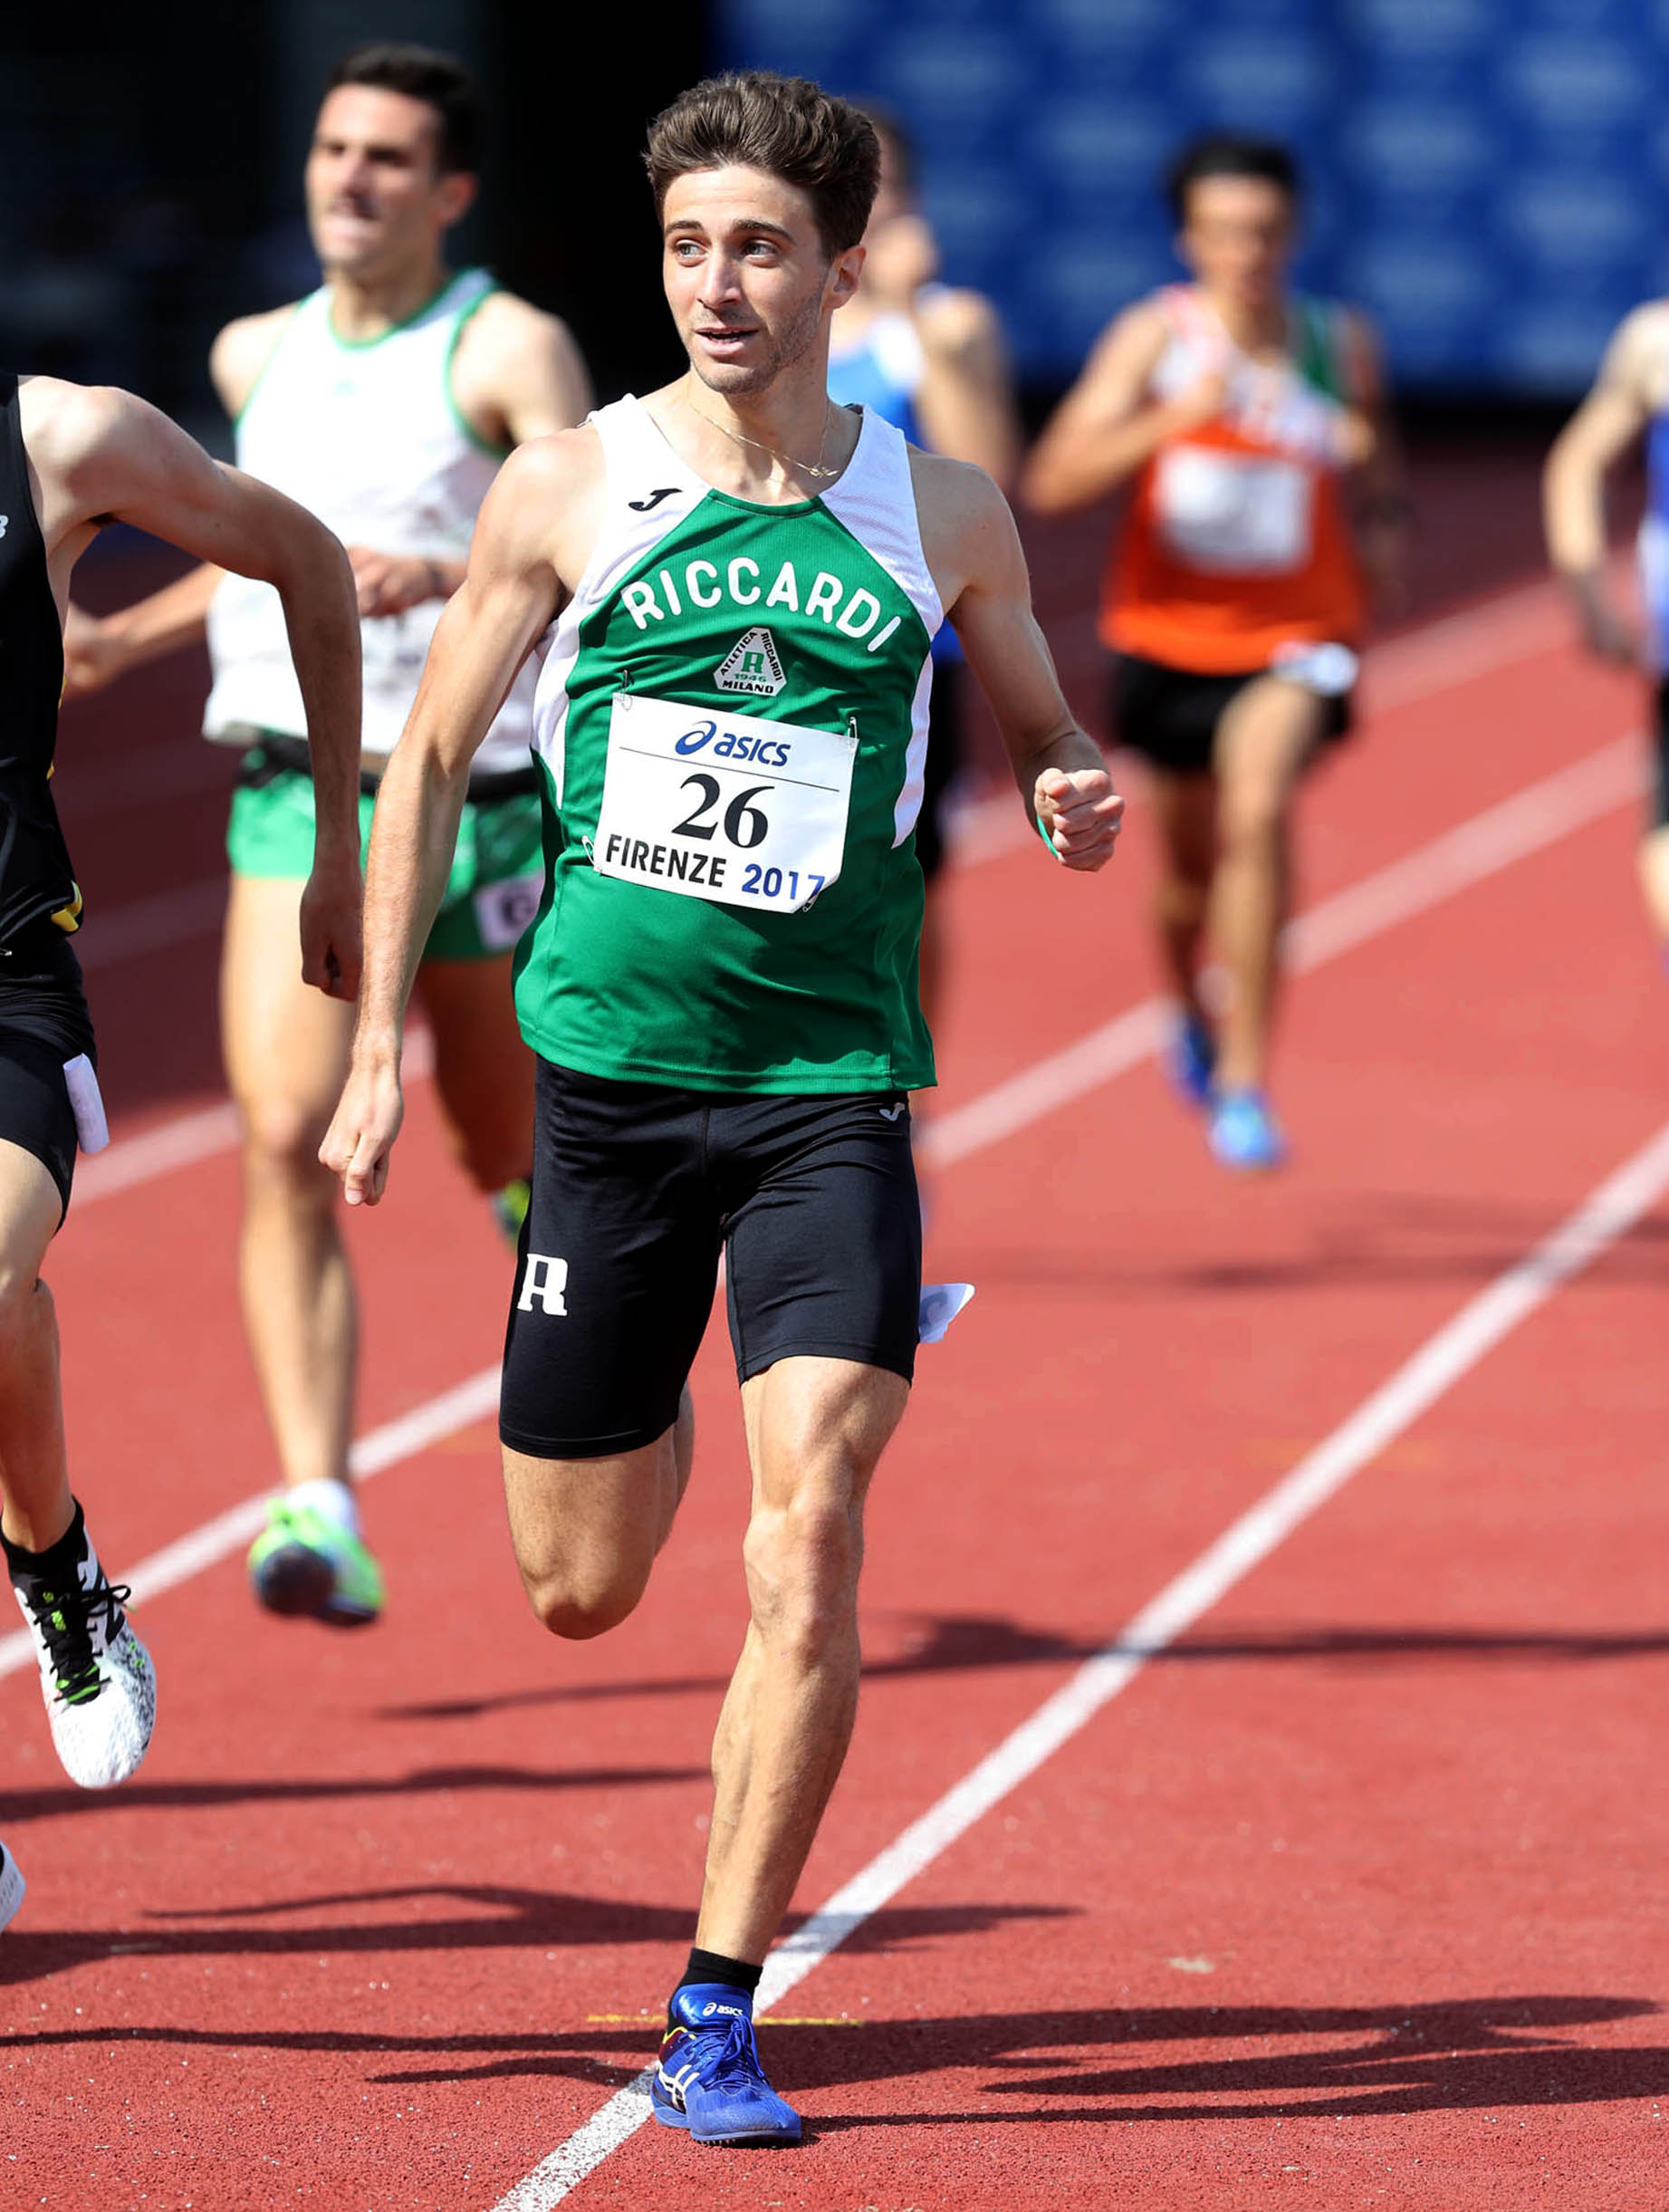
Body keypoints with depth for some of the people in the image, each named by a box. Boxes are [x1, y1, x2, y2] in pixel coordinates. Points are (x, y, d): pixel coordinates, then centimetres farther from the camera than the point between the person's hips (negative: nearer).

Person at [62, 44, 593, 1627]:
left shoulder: (509, 350, -7)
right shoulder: (258, 358, 11)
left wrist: (448, 579, -36)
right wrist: (126, 638, 18)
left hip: (473, 808, -3)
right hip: (295, 801, 3)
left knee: (512, 1161, 14)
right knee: (286, 1143, -17)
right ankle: (317, 1514, -22)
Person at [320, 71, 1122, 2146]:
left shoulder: (943, 514, 2)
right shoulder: (569, 488, 0)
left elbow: (1041, 743, 18)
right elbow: (428, 763, 8)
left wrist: (1075, 803, -6)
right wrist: (376, 1052, 4)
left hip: (832, 1082, -1)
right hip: (607, 1060, 1)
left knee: (806, 1552, -15)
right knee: (579, 1590, 7)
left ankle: (715, 2017, -5)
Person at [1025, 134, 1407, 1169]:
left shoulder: (1344, 345, -3)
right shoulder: (1154, 337, -10)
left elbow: (1383, 488, 14)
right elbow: (1052, 482, -21)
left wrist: (1383, 528, -9)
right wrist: (1172, 419, -34)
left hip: (1298, 635, -1)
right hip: (1170, 629, 1)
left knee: (1258, 812, -27)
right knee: (1190, 864, 17)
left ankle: (1245, 1078, -20)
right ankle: (1194, 1012, 52)